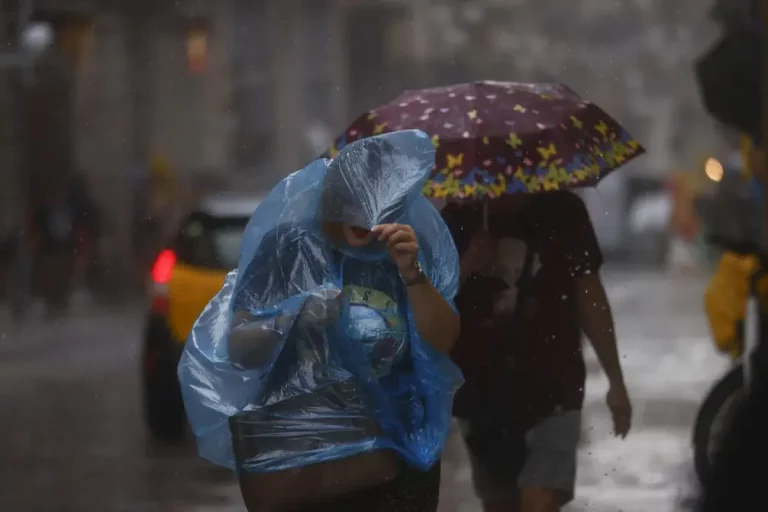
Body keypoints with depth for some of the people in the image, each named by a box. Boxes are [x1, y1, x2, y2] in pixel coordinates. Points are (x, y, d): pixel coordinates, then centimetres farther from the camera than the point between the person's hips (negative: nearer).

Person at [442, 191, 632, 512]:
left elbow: (589, 298, 4)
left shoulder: (560, 212, -3)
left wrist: (616, 382, 5)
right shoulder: (460, 219, -1)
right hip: (482, 393, 3)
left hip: (552, 390, -3)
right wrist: (465, 268, -18)